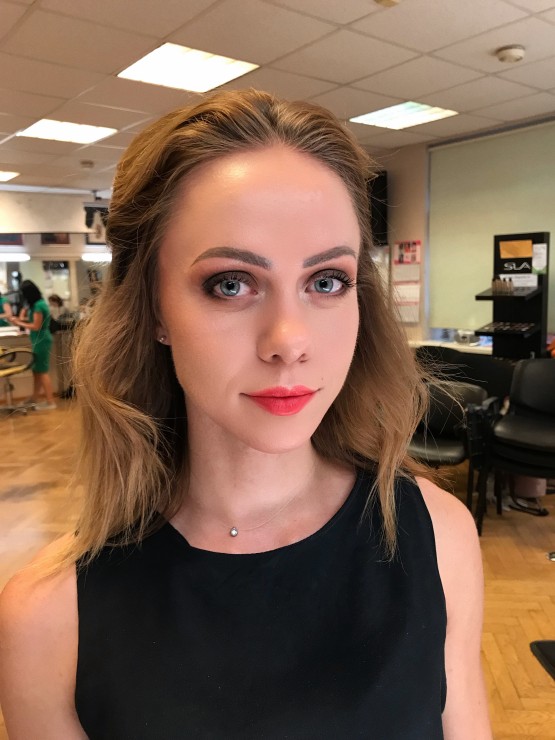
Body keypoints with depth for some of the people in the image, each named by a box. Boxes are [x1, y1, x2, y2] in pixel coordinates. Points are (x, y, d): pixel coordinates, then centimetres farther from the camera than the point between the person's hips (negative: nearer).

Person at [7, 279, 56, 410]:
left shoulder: (38, 305, -19)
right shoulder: (39, 303, 10)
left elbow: (36, 326, -17)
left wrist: (19, 323, -9)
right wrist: (21, 319, 9)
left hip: (41, 341, -10)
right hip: (39, 340, 10)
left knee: (42, 371, -4)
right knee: (36, 370, 15)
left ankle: (50, 402, 0)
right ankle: (35, 398, 25)